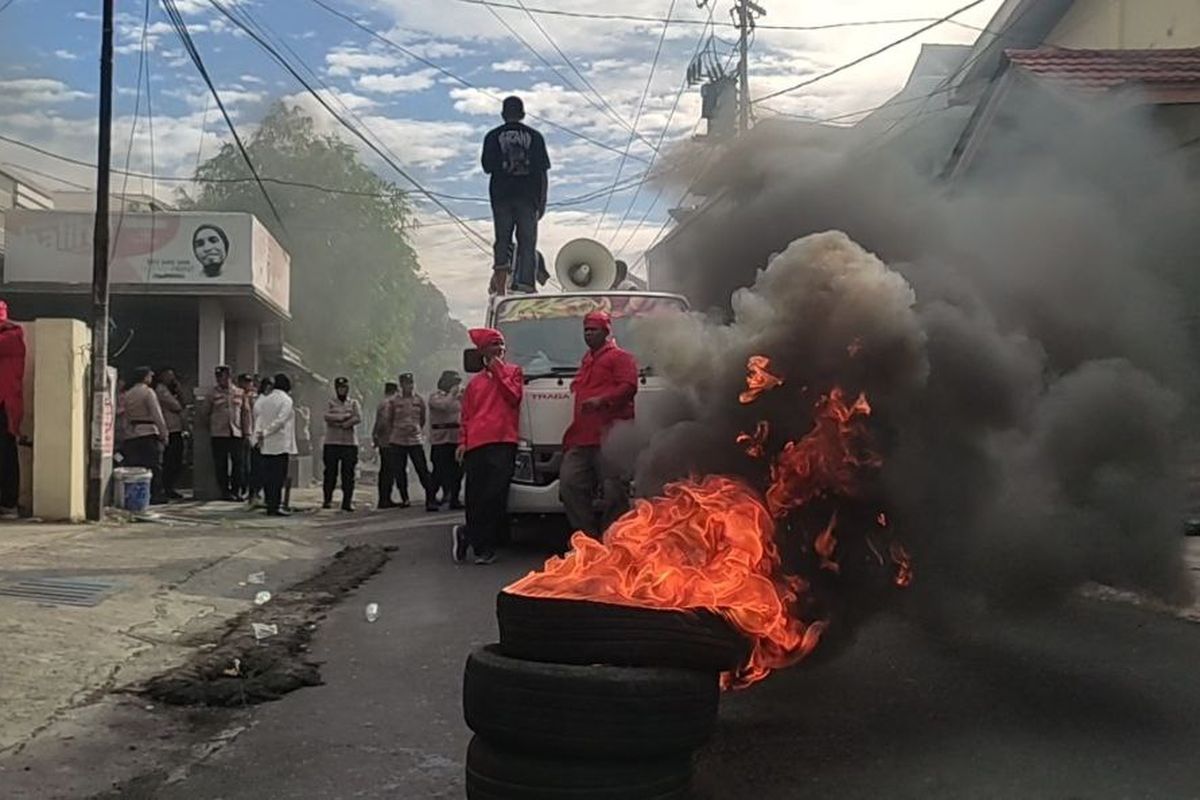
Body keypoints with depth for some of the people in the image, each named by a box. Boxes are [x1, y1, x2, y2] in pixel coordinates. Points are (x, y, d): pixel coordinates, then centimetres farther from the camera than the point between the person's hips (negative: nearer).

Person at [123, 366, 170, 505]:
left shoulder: (128, 394, 12)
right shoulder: (148, 392, -7)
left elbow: (126, 416, 11)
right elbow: (157, 415, -10)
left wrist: (127, 431, 13)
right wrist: (164, 433, -6)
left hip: (131, 435, 6)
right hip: (148, 433, -6)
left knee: (133, 466, 6)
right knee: (154, 465, -3)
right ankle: (155, 495, -5)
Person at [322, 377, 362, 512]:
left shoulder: (353, 403, 12)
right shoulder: (330, 402, 10)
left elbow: (358, 418, -5)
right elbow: (327, 416, -9)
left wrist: (337, 422, -11)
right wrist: (345, 416, -14)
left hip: (350, 442, 1)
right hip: (332, 442, -1)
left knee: (348, 473, -2)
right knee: (330, 472, -1)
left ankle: (347, 502, 1)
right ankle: (327, 500, 7)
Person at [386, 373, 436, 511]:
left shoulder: (419, 400, 5)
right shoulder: (393, 401, 2)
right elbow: (389, 421, 9)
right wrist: (389, 440, 9)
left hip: (416, 440, 0)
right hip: (397, 441, 0)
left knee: (423, 470, -8)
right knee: (399, 471, 4)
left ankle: (430, 500, -10)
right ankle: (404, 499, 19)